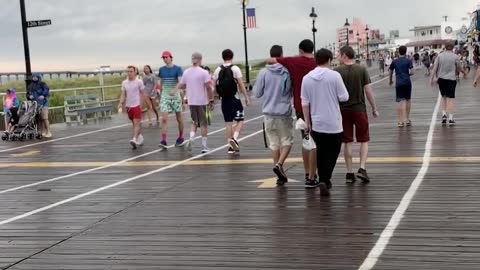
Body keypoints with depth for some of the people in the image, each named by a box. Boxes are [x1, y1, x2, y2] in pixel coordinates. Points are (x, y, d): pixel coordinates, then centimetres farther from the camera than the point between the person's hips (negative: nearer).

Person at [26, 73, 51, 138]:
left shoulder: (42, 84, 0)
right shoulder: (30, 86, 16)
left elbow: (46, 90, -15)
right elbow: (27, 94, 19)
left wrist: (43, 95, -32)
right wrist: (29, 96, -4)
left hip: (43, 103, -5)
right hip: (35, 105, 5)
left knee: (45, 118, -11)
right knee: (40, 119, 5)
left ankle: (48, 132, -10)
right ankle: (43, 132, 11)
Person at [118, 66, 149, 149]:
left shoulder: (139, 82, -5)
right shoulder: (124, 83, 6)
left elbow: (143, 94, 1)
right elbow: (123, 95, 9)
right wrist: (121, 103, -7)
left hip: (137, 105, -5)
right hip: (128, 106, 5)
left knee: (136, 123, -14)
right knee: (135, 124, 14)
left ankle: (135, 139, -24)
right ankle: (140, 138, 27)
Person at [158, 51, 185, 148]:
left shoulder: (178, 69, -5)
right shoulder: (161, 70, 8)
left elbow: (180, 82, -18)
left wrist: (175, 90, -35)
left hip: (176, 96, -2)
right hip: (165, 97, 2)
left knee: (179, 118, 9)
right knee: (164, 119, -11)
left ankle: (181, 138, 27)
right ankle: (163, 141, -14)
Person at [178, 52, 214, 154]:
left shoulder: (186, 72, 3)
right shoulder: (203, 72, -10)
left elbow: (181, 86, 8)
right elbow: (208, 87, -13)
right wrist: (211, 99, -5)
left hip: (191, 101, 4)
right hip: (202, 101, -4)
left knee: (194, 122, 18)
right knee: (203, 123, 5)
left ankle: (191, 138, -6)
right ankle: (204, 145, 8)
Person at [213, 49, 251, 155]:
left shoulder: (218, 70, 3)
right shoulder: (235, 69, -7)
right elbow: (241, 84, -10)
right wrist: (247, 97, -5)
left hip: (224, 100, 4)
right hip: (234, 98, -4)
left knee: (228, 123, 10)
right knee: (240, 120, 6)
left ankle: (231, 147, 12)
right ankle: (234, 138, -17)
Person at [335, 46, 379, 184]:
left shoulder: (337, 71, -6)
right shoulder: (362, 70, -3)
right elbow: (368, 90, -4)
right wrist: (374, 108, 5)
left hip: (343, 110, 0)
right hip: (359, 109, 0)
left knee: (348, 142, 8)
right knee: (364, 141, 11)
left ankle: (350, 173, 10)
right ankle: (362, 168, -2)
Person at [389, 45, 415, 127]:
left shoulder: (394, 62, 5)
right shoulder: (408, 61, 0)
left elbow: (391, 72, 13)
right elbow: (412, 72, -7)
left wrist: (391, 81, 30)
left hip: (398, 83, 0)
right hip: (407, 83, 0)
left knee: (400, 101, -3)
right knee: (408, 100, 15)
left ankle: (400, 121, -8)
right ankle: (408, 119, 21)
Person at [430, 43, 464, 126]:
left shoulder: (439, 56, 3)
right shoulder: (455, 57, -3)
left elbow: (434, 68, -1)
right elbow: (459, 68, 7)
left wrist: (432, 78, 3)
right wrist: (463, 71, 28)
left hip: (441, 79, 3)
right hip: (451, 79, -3)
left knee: (443, 97, 18)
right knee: (451, 98, -1)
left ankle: (444, 114, 6)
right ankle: (450, 119, -3)